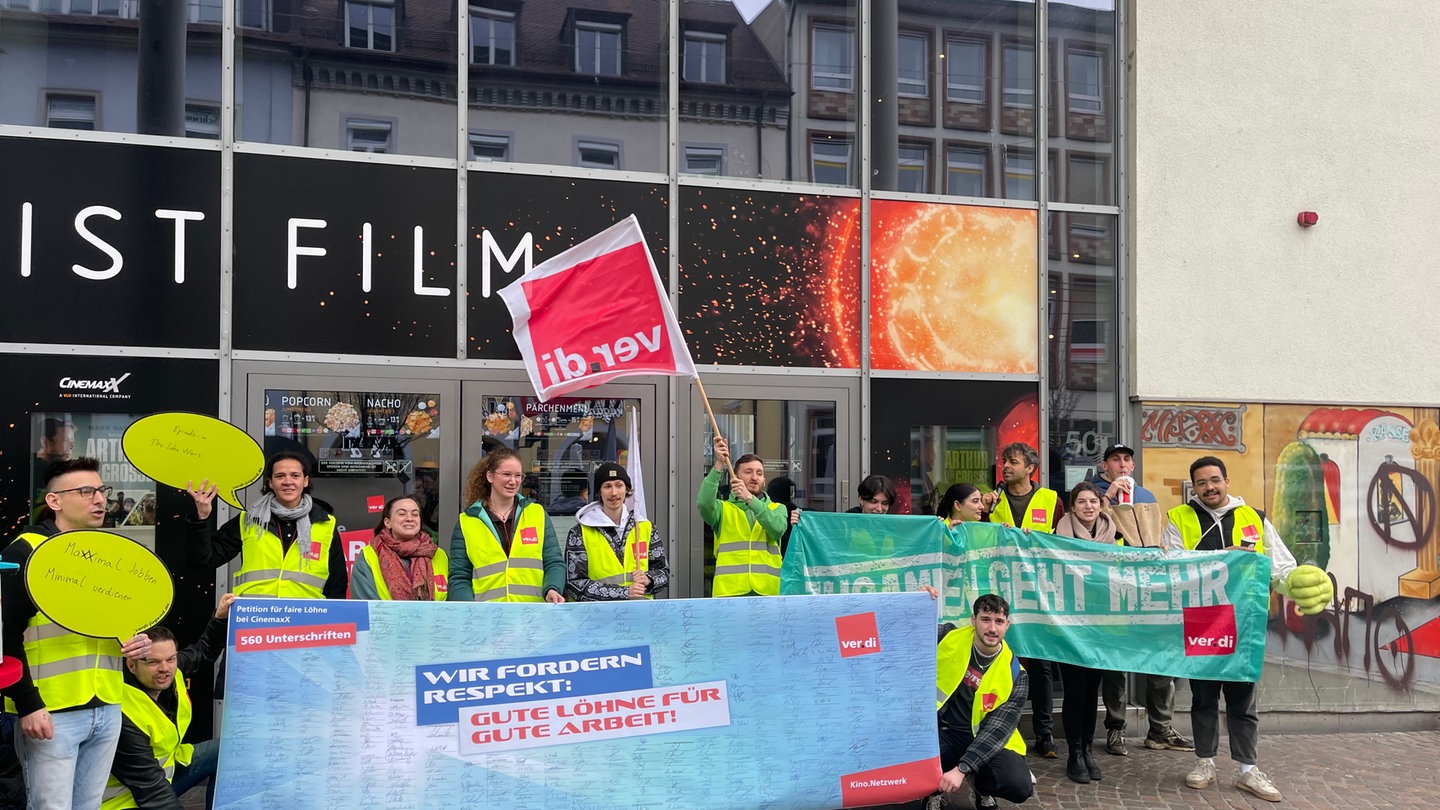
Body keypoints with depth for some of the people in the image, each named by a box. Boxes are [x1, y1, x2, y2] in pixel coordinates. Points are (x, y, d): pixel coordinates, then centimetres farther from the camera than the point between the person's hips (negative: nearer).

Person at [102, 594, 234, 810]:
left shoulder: (172, 671, -11)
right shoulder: (122, 715, -32)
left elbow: (203, 651, 12)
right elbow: (149, 785, -31)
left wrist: (220, 618, -3)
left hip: (166, 766, 8)